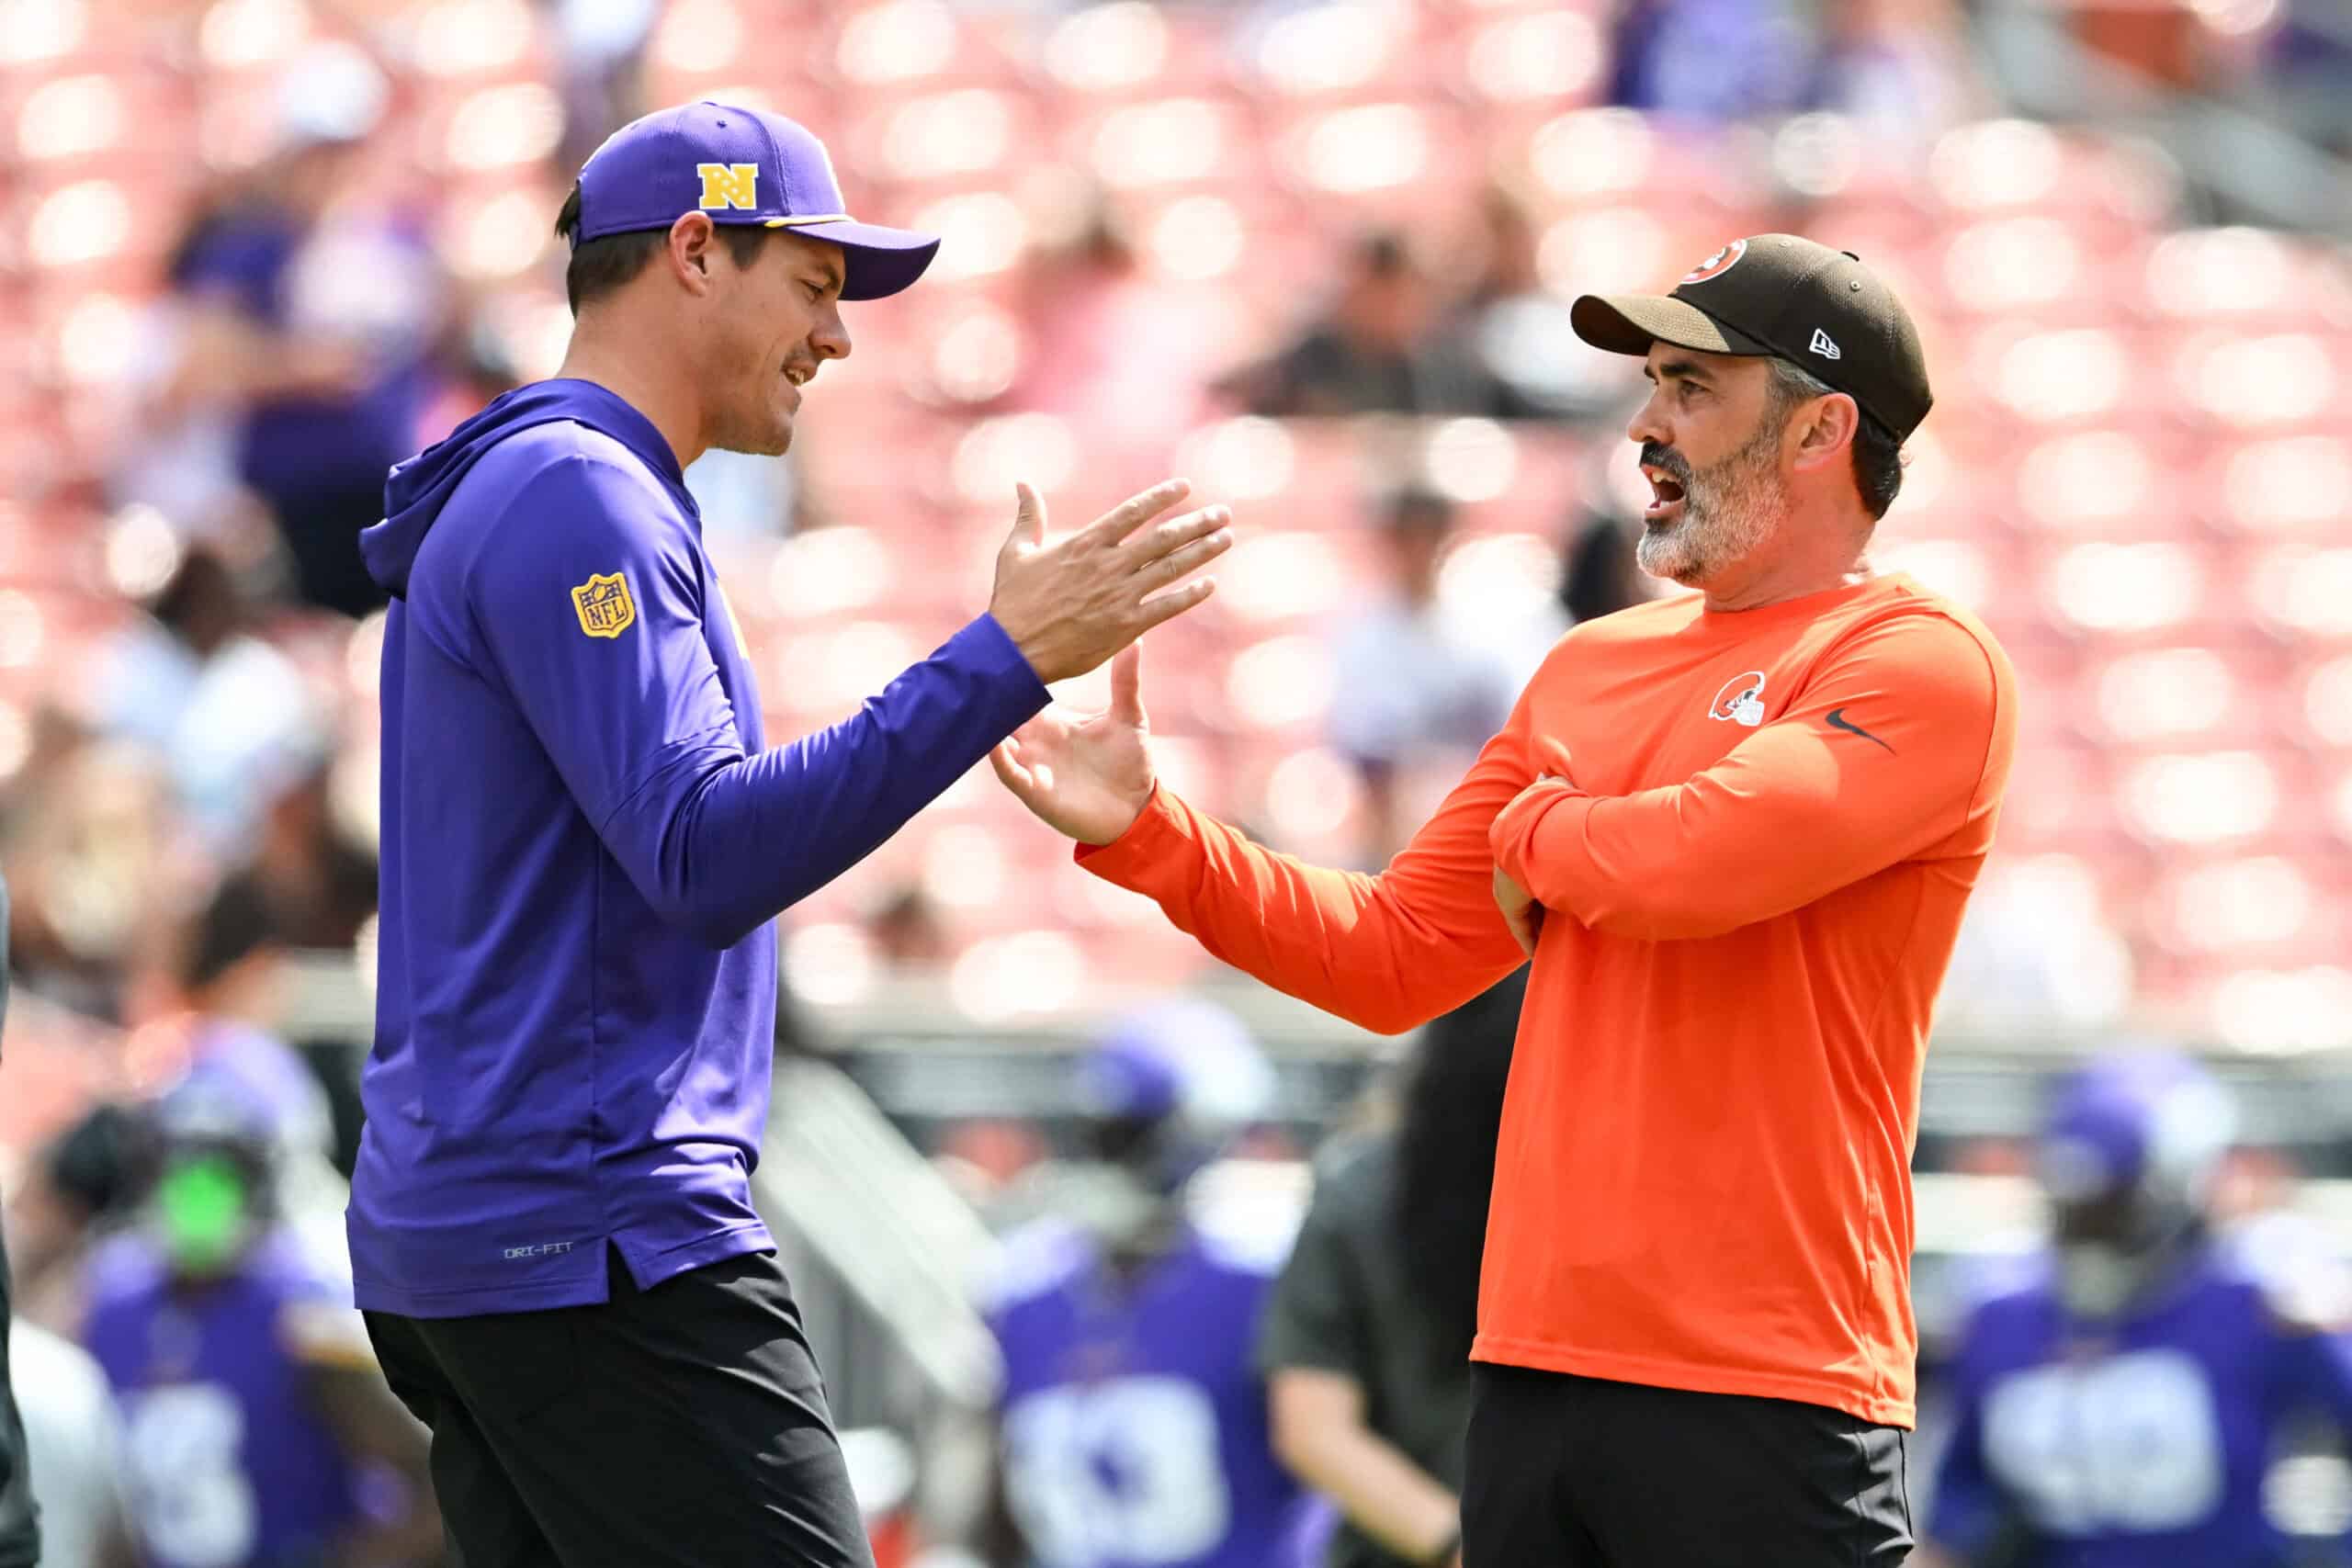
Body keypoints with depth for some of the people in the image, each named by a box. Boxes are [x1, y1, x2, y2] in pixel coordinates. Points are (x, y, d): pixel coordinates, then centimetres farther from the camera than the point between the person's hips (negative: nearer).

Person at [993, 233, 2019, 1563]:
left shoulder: (1924, 663, -6)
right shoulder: (1593, 668, 19)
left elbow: (1683, 864, -21)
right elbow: (1395, 956, 19)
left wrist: (1534, 833, 2)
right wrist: (1146, 833, 8)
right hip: (1535, 1373, 7)